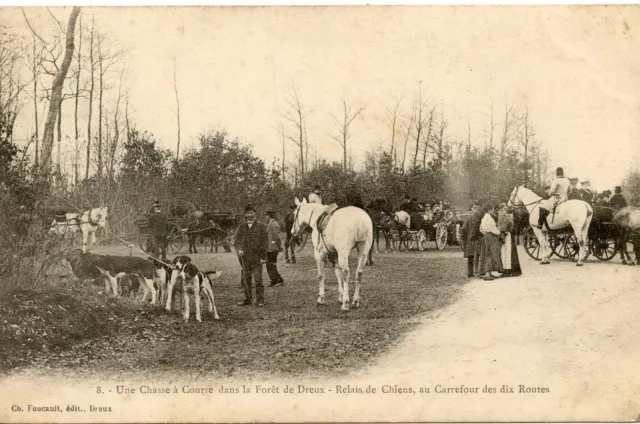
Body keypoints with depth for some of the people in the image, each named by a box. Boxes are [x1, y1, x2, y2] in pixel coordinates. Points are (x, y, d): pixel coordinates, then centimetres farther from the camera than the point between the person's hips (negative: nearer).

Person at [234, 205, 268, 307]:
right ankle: (248, 299, 18)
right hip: (245, 257, 4)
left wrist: (263, 257, -6)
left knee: (258, 279, -6)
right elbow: (237, 240, 13)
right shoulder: (241, 227, 10)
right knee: (246, 279, 9)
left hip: (257, 257, -4)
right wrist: (238, 249, -8)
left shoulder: (261, 227, 0)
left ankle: (260, 300, -1)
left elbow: (265, 242, -1)